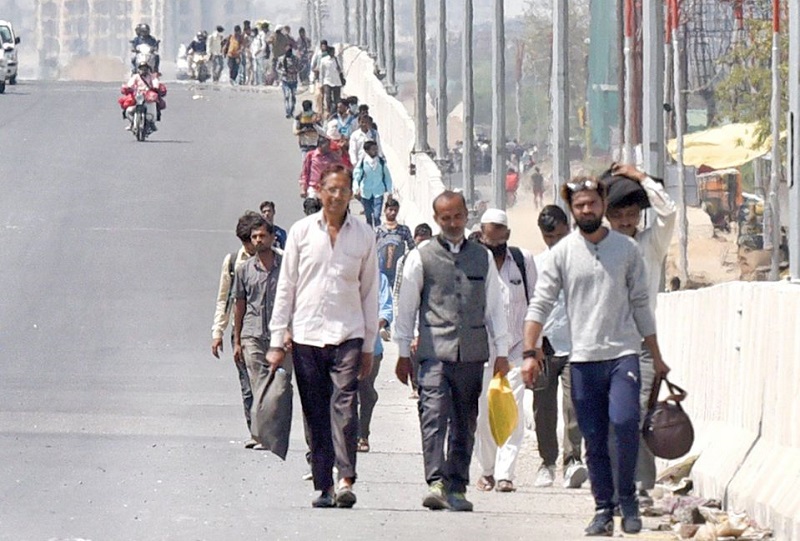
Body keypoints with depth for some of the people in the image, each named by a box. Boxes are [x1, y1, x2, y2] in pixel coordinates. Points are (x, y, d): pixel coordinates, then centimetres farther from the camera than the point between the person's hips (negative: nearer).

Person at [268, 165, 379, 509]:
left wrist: (369, 346, 10)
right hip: (306, 334, 1)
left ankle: (346, 480, -21)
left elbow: (369, 291, 12)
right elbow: (286, 287, 7)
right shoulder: (302, 231, 5)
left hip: (347, 334, -1)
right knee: (316, 413, 3)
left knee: (345, 405, -15)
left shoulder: (363, 235, 6)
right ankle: (323, 486, 7)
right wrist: (277, 341, 4)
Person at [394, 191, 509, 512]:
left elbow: (494, 306, 16)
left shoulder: (483, 257, 13)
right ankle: (436, 484, -22)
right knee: (434, 418, -15)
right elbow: (406, 308, 7)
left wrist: (501, 353, 12)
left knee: (465, 425, 6)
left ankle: (457, 488, 12)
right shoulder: (421, 258, 5)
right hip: (435, 352, -3)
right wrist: (404, 353, 5)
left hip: (472, 353, 3)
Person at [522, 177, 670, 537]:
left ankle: (627, 496, -4)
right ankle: (603, 509, 11)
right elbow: (540, 304, 2)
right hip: (583, 358, 1)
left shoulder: (626, 248, 7)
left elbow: (640, 305, 12)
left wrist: (656, 358, 14)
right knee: (594, 440, 3)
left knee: (625, 421, -20)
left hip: (623, 352, -1)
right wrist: (530, 353, -9)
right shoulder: (562, 253, 4)